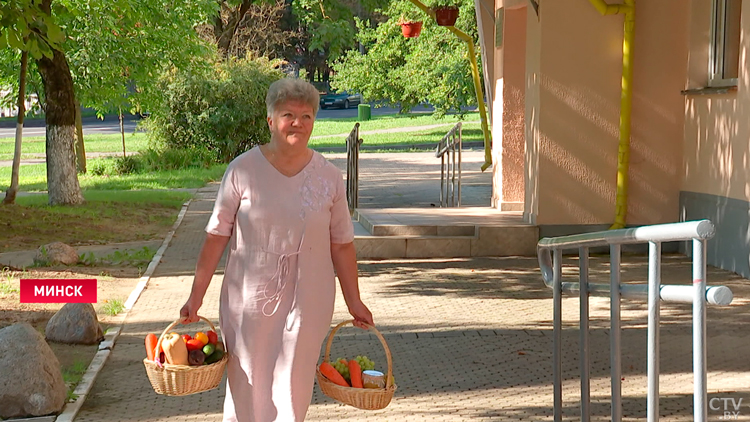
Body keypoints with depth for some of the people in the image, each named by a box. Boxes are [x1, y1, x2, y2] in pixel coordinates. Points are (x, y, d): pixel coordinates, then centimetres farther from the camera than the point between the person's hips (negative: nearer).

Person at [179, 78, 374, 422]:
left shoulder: (328, 177, 2)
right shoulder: (243, 170, -4)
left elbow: (341, 244, 7)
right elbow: (216, 236, -2)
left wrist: (354, 302, 10)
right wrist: (196, 296, -2)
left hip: (306, 302, 1)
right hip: (249, 298, -1)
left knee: (292, 393, 4)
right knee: (247, 386, 5)